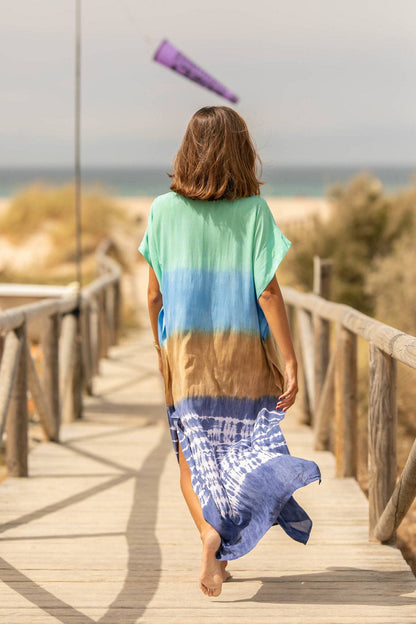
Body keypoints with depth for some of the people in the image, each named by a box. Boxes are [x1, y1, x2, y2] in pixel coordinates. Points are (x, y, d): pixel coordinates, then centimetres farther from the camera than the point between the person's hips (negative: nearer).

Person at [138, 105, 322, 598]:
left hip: (184, 352, 0)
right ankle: (228, 543, 16)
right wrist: (289, 360, -6)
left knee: (193, 455, 6)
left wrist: (160, 349, 17)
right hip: (244, 353, 0)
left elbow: (153, 293, 2)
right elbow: (268, 291, -9)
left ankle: (210, 531, -18)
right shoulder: (253, 210, -6)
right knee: (241, 448, 15)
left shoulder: (164, 209, -2)